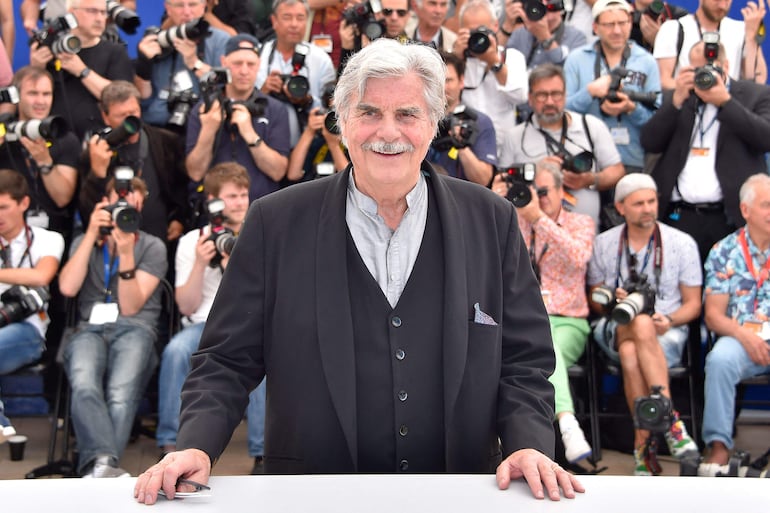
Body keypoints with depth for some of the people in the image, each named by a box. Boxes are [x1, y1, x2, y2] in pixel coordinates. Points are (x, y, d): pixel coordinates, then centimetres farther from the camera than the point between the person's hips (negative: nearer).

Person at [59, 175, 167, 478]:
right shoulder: (84, 242, 22)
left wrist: (126, 254, -10)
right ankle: (103, 462, -55)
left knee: (121, 396, -36)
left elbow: (130, 307, 1)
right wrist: (92, 235, -1)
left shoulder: (152, 247, 13)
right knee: (84, 387, -36)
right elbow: (68, 288, 0)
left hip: (134, 329, -1)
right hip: (90, 329, 1)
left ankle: (96, 468, -48)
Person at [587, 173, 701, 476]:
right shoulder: (603, 243, 11)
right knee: (642, 325, -38)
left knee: (631, 354, -38)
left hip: (667, 334, -1)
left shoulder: (682, 243, 7)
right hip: (615, 330, 1)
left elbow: (693, 304, 7)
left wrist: (669, 320, -14)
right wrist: (613, 302, -9)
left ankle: (643, 443, -35)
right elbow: (594, 300, 14)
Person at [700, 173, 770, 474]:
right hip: (740, 339, 0)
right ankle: (719, 446, -26)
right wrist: (744, 336, -14)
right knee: (720, 359, -33)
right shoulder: (724, 252, 11)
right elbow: (713, 315, 6)